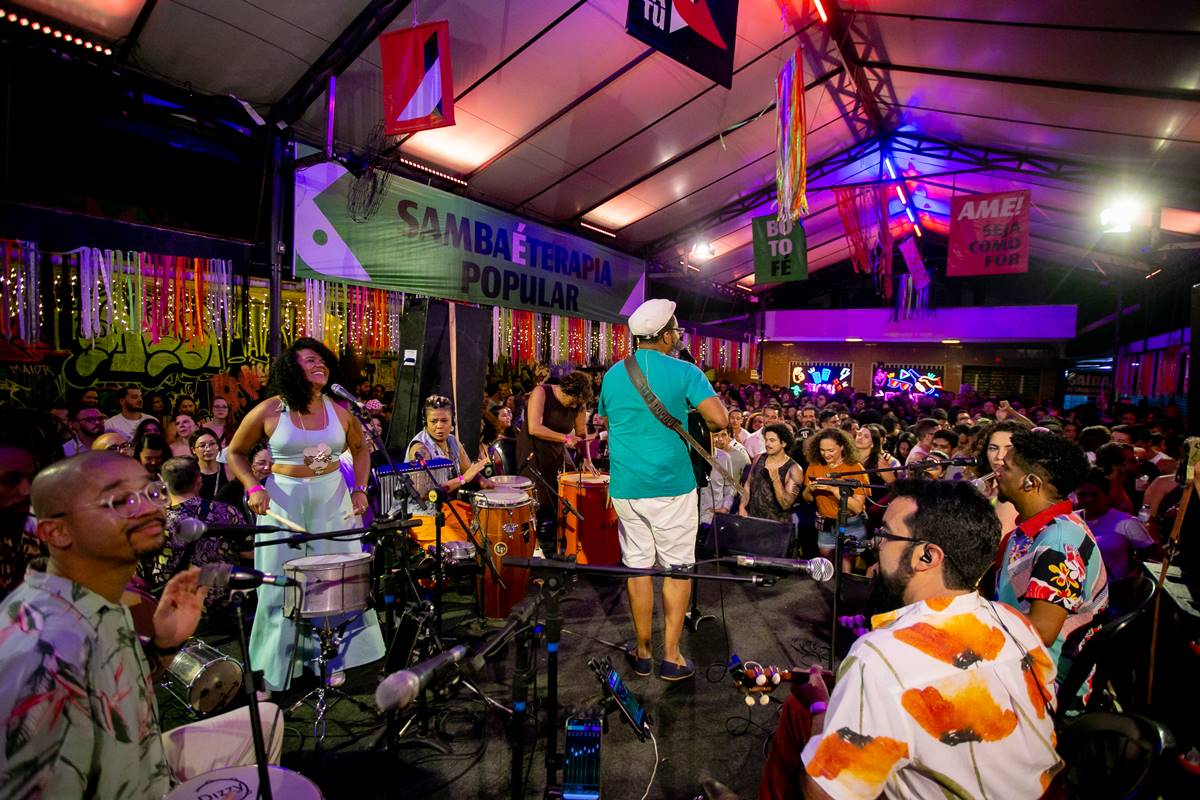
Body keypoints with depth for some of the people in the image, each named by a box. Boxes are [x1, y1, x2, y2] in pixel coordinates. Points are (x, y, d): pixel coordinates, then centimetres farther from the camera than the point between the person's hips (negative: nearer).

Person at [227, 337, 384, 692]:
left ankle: (333, 657, 26)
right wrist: (254, 487, -11)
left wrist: (360, 489, 3)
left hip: (332, 498, 2)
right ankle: (274, 667, 27)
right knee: (280, 584, 8)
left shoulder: (339, 410, 0)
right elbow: (235, 453, 4)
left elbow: (361, 449, 14)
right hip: (283, 500, -2)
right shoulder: (269, 411, -8)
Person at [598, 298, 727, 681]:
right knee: (677, 568, 9)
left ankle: (643, 653, 23)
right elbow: (719, 419, -16)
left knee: (638, 567, 13)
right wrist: (702, 423, 3)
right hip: (671, 486, -4)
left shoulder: (612, 375, 6)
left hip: (625, 488, 4)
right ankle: (671, 656, 16)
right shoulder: (683, 371, -9)